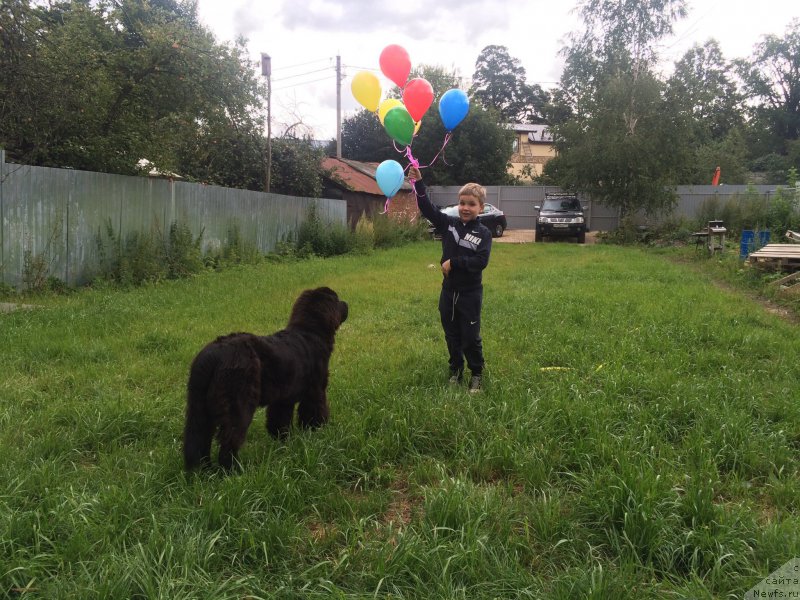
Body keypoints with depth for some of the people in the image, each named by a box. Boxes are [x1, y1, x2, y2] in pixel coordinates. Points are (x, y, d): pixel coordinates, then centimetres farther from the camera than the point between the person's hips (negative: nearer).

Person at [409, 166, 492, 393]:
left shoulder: (483, 233, -10)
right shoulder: (449, 223, 0)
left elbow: (480, 261, -20)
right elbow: (428, 209, -6)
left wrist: (453, 262, -21)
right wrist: (419, 183, -17)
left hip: (470, 293, -4)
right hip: (449, 291, 4)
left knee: (470, 337, 4)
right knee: (451, 335, 14)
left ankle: (477, 373, 22)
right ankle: (456, 369, 31)